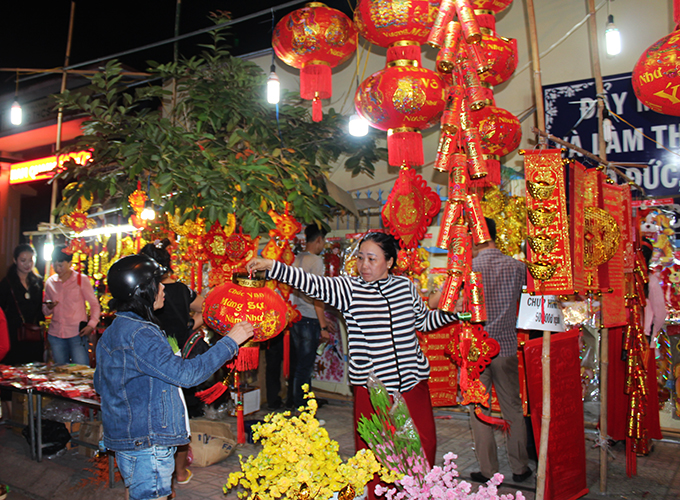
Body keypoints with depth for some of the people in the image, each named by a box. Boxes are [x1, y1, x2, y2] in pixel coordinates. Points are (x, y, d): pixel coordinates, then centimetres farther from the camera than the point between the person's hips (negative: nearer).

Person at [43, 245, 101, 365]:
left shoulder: (81, 279, 0)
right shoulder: (50, 282, 9)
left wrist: (91, 325, -12)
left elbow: (94, 304, 2)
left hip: (77, 333, -4)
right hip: (55, 335, 4)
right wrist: (49, 307, -8)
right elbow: (45, 311, 16)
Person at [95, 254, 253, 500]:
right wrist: (230, 341, -22)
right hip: (146, 443, -10)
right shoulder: (138, 334, -24)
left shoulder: (114, 330, 9)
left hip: (127, 436, 10)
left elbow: (100, 383, 18)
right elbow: (186, 373, -28)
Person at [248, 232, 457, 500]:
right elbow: (313, 283, -15)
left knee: (424, 443, 10)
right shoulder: (348, 289, -4)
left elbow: (424, 321, 17)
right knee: (371, 448, 5)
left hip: (412, 380, 3)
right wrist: (271, 265, -23)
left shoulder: (406, 286, 4)